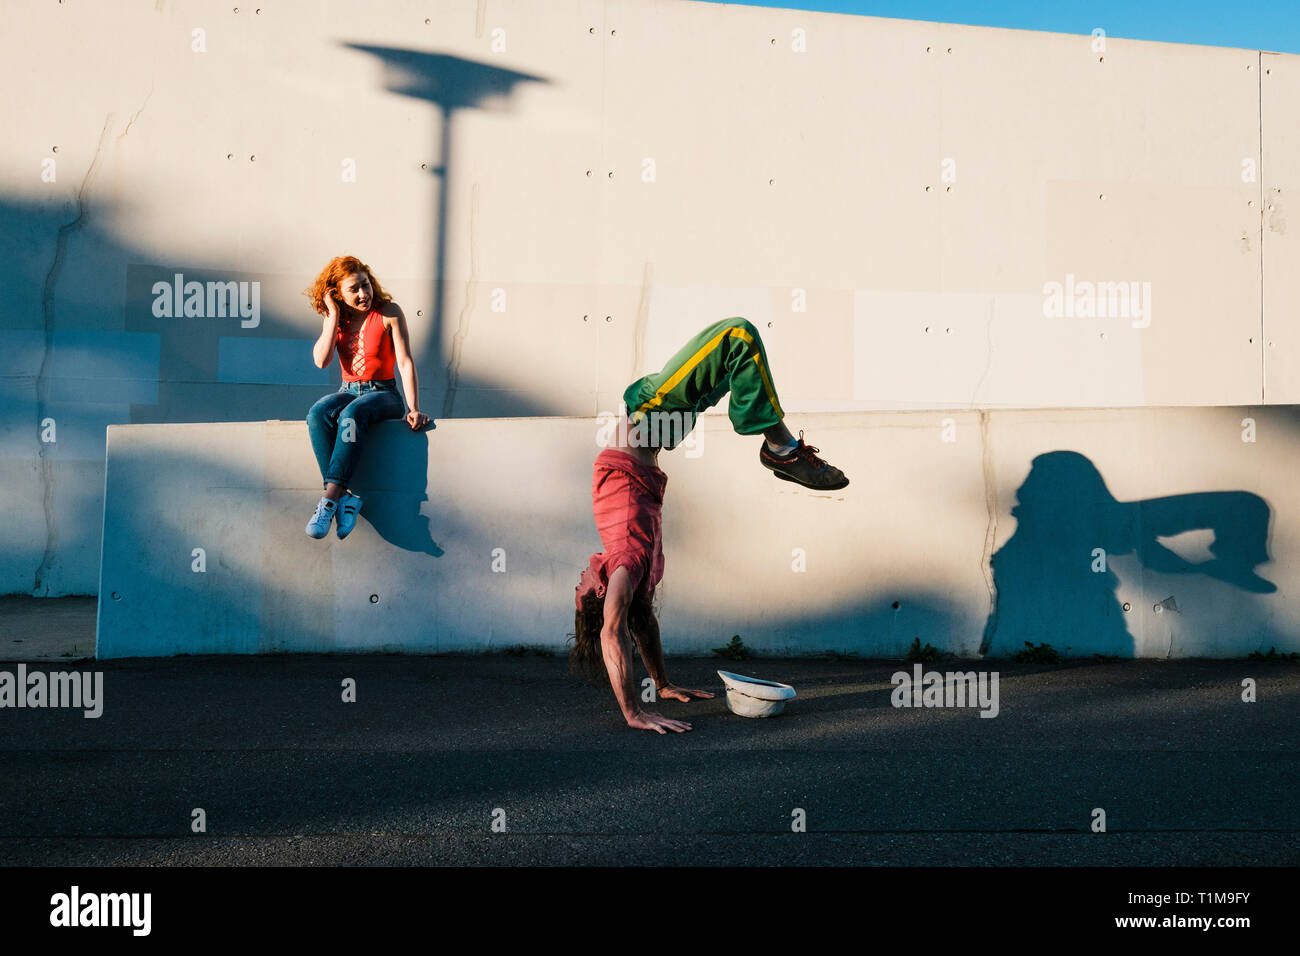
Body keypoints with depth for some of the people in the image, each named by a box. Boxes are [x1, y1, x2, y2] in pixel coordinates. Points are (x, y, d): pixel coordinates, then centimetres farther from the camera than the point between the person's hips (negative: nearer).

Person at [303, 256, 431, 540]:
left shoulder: (388, 312, -4)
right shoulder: (334, 319, 8)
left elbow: (405, 362, -9)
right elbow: (321, 360, -8)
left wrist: (413, 409, -18)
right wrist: (334, 314, -7)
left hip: (383, 393, -4)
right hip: (347, 391, 4)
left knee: (351, 414, -38)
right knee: (317, 414, -31)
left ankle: (330, 498, -43)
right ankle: (344, 496, -39)